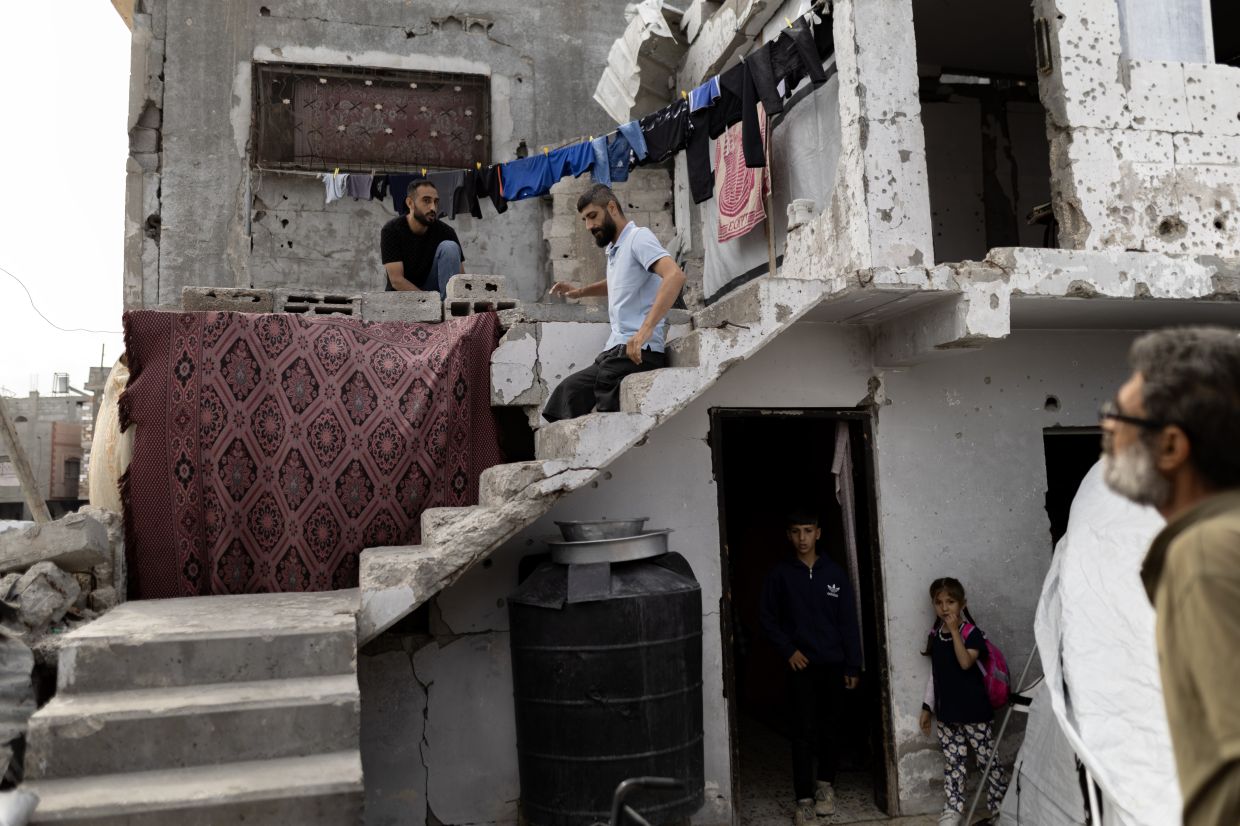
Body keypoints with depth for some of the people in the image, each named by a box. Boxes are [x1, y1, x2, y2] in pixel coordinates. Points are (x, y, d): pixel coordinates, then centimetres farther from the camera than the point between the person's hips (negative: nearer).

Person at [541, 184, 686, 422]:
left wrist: (646, 328, -33)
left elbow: (675, 276, -24)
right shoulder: (614, 249, 22)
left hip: (636, 351, -9)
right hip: (616, 350, 9)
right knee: (568, 391, 3)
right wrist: (580, 292, 31)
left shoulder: (638, 237, -7)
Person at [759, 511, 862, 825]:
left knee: (830, 727, 10)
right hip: (800, 665, -1)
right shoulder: (780, 574, -1)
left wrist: (853, 665, 0)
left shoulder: (835, 573, 1)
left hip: (833, 664, 2)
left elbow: (849, 622, 3)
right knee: (803, 732, -3)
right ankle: (805, 799, 4)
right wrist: (788, 650, -8)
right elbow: (768, 619, 2)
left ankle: (826, 782, 31)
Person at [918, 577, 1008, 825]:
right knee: (952, 762, 10)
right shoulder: (935, 636, 6)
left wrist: (954, 629, -24)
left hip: (973, 710, -5)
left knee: (988, 760, 3)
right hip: (947, 711, 5)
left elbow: (966, 662, -27)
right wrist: (927, 707, 12)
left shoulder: (971, 632, -10)